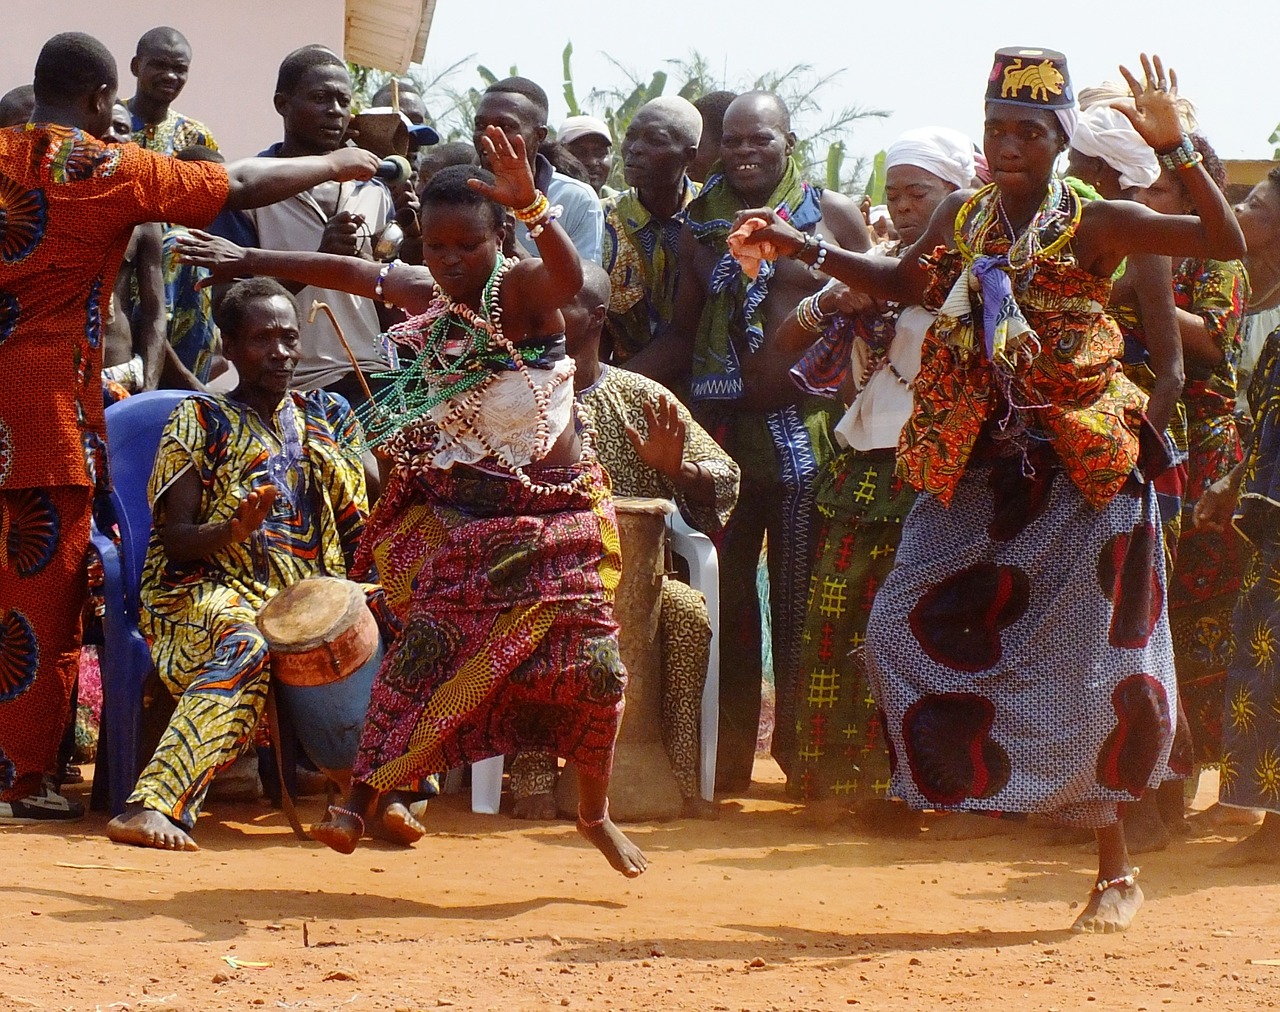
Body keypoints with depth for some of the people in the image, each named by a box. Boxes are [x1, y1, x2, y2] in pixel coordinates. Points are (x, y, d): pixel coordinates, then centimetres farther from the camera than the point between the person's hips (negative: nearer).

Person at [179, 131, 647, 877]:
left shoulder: (520, 290, -15)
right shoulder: (426, 296, 2)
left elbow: (567, 277, -39)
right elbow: (352, 272, 19)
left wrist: (532, 203, -58)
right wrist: (251, 261, 27)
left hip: (556, 520, -3)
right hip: (463, 521, 3)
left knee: (591, 665, -7)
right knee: (426, 651, -12)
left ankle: (596, 812, 14)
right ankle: (359, 801, -10)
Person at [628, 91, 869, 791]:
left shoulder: (834, 215, 5)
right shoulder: (701, 223, 10)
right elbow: (683, 335, 12)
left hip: (811, 432, -2)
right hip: (723, 428, 2)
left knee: (803, 601, 0)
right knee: (723, 595, 3)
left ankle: (806, 754, 8)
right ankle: (725, 757, 11)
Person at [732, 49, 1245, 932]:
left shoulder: (1095, 225, -8)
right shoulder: (962, 219, 7)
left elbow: (1227, 243, -15)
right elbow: (901, 283, 24)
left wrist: (1176, 148, -25)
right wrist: (808, 250, 14)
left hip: (1081, 474, -5)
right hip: (977, 473, 5)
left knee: (1089, 664, -4)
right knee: (908, 628, -2)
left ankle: (1116, 869, 6)